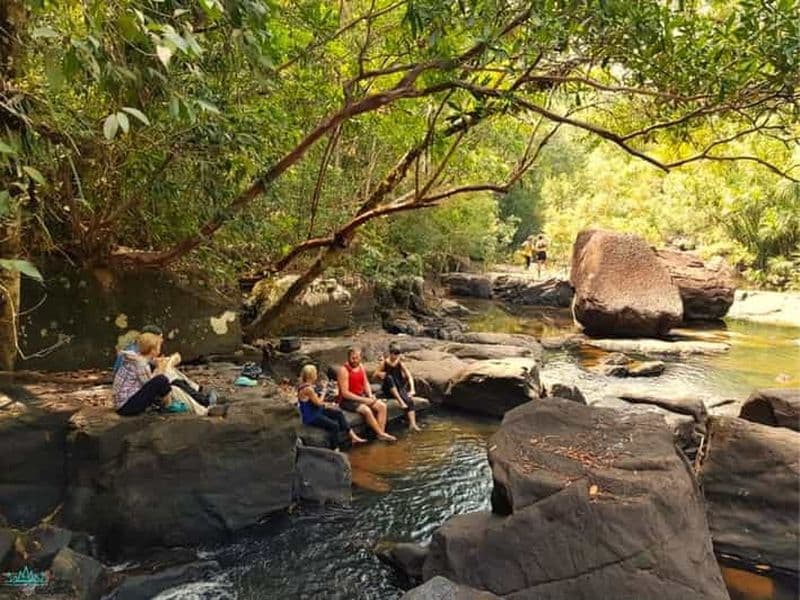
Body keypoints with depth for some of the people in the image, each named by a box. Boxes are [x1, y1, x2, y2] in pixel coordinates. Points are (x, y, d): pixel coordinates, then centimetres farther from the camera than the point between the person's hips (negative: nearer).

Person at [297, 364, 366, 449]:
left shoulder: (309, 386, 7)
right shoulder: (308, 389, -24)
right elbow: (318, 403, -18)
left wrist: (328, 404, 7)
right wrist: (324, 390, -7)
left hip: (316, 411, 11)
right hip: (311, 417, -11)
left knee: (338, 413, 9)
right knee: (334, 425, -20)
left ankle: (353, 436, 11)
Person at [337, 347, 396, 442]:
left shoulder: (361, 366, 6)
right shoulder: (343, 370, -18)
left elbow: (366, 383, 14)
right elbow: (345, 393, -21)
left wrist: (370, 396, -7)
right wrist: (363, 400, -22)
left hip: (361, 397, 8)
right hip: (347, 400, -8)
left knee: (382, 406, -9)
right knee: (367, 410, -31)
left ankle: (381, 433, -13)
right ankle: (381, 434, -17)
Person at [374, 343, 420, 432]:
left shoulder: (400, 364, -2)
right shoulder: (384, 363, -2)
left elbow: (409, 377, -11)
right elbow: (376, 374, 5)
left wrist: (412, 390, -24)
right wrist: (383, 375, -16)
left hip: (400, 389, 1)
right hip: (388, 390, -1)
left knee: (409, 400, -28)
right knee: (389, 377, -32)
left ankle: (413, 424, -38)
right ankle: (400, 401, -36)